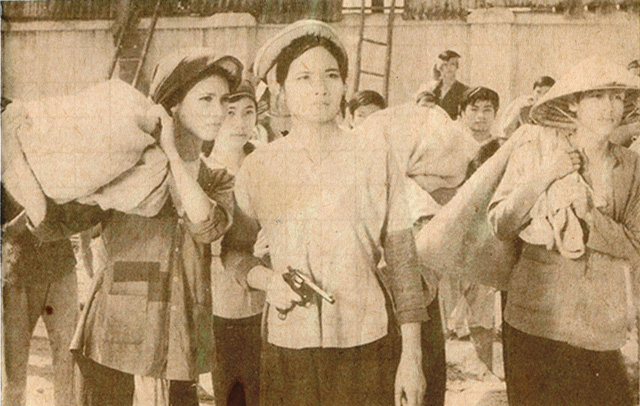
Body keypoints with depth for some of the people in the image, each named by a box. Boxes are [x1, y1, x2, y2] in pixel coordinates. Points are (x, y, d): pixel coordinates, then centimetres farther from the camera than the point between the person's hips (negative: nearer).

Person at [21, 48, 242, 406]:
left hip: (181, 341, 3)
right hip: (116, 332, -2)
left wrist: (173, 155, -11)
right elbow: (53, 223, -1)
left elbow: (208, 227, -12)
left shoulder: (218, 181, 11)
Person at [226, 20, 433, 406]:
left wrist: (412, 356, -2)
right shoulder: (259, 168, 1)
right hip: (288, 345, 1)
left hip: (366, 344, -1)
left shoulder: (376, 158, -1)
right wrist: (266, 280, -9)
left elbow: (403, 260, 0)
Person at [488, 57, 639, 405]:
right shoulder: (531, 156, 0)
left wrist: (584, 220, -13)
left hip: (599, 330, 1)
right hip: (533, 321, -1)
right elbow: (500, 226, -6)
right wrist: (543, 177, -14)